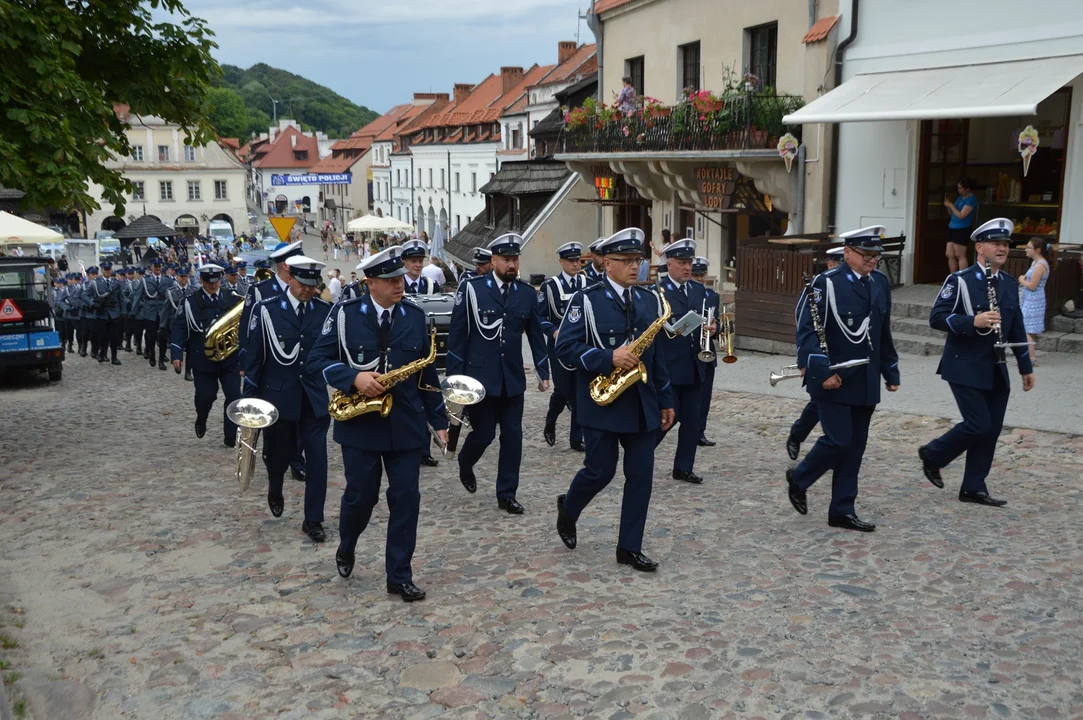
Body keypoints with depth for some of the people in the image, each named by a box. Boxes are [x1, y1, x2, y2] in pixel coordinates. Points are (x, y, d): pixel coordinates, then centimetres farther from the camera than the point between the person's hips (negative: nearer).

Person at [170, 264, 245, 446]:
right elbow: (179, 327, -4)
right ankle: (201, 421, 37)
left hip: (230, 357, 1)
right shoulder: (190, 301, -2)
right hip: (202, 358, -1)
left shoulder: (233, 299, 3)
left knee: (234, 396, -4)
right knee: (205, 396, 4)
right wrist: (176, 354, -12)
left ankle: (230, 437, 8)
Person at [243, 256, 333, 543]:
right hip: (278, 396, -1)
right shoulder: (266, 310, -7)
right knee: (279, 452, 14)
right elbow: (253, 356, -4)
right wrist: (249, 399, -3)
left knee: (317, 459, -2)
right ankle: (275, 489, 48)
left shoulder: (326, 311, -1)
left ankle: (313, 520, 11)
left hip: (314, 398, 1)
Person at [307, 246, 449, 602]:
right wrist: (353, 378, -22)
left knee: (406, 497, 2)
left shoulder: (415, 316, 4)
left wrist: (439, 420, 7)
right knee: (361, 495, 7)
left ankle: (399, 576, 13)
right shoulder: (344, 314, -5)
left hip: (406, 425, 2)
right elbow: (317, 360, -6)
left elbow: (427, 371, 8)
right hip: (360, 423, -2)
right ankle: (346, 549, 39)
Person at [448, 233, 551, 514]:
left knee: (512, 435, 3)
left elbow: (536, 335, 11)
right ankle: (465, 465, 35)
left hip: (513, 378, 3)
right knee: (483, 433, 2)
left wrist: (543, 371, 8)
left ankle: (506, 494, 14)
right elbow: (456, 334, -5)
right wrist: (454, 375, -8)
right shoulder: (471, 288, -6)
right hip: (480, 376, -3)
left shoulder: (527, 293, 4)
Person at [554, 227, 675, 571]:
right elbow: (565, 348, -13)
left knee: (641, 473, 4)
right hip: (601, 402, -5)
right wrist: (608, 358, -24)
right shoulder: (586, 300, -7)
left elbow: (656, 354, 14)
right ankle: (568, 508, 34)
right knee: (601, 470, 2)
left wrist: (665, 400, 12)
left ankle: (629, 548, 14)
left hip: (641, 403, 5)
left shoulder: (649, 300, 9)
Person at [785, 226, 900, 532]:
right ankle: (799, 478, 19)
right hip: (833, 381, -6)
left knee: (855, 445, 8)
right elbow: (807, 331, -15)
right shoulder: (826, 283, -11)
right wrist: (823, 372, -22)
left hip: (865, 382, 6)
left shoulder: (880, 283, 9)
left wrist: (890, 372, 15)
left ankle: (842, 510, 17)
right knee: (838, 441, -8)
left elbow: (884, 332, 16)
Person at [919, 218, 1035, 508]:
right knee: (978, 425, -11)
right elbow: (937, 317, -14)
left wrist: (1026, 367, 15)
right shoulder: (960, 281, -8)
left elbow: (1017, 329, 16)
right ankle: (932, 454, 14)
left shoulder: (1010, 284, 11)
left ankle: (973, 487, 16)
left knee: (992, 429, 6)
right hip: (966, 368, -6)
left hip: (996, 371, 6)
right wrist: (973, 321, -26)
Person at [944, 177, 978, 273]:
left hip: (962, 230, -9)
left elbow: (961, 215, -19)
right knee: (949, 254, 10)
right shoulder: (960, 197, 13)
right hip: (953, 228, 9)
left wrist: (951, 205, -12)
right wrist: (948, 204, 1)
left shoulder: (971, 199, -13)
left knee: (960, 256, -7)